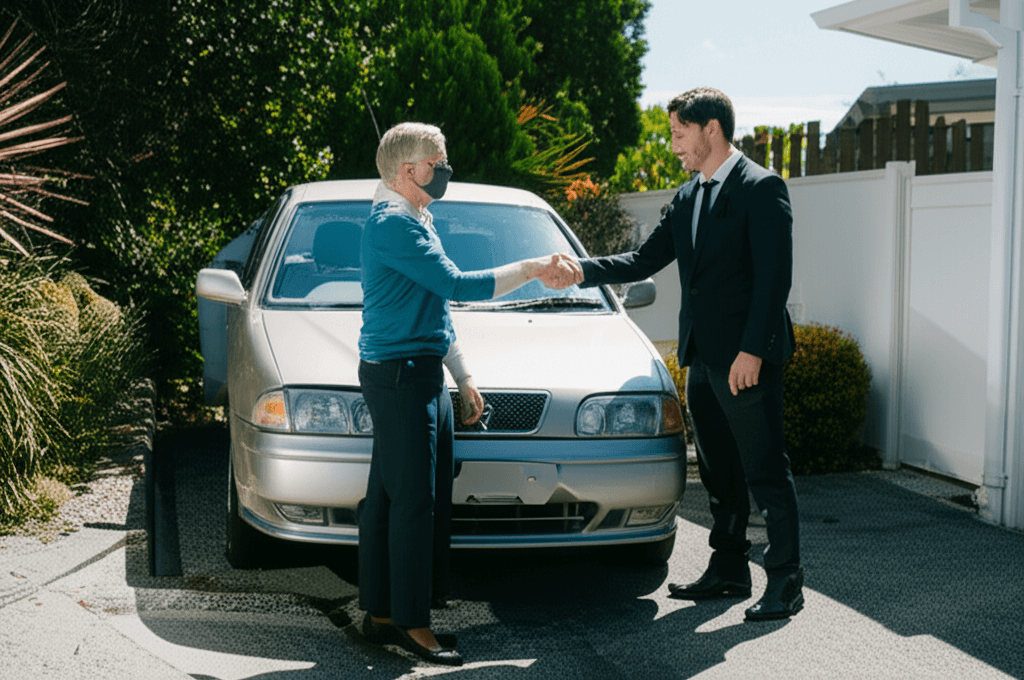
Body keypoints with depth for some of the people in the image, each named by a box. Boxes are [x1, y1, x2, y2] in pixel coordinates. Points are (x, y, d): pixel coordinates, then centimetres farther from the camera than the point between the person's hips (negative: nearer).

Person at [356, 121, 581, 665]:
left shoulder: (416, 221, 21)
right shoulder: (394, 223, -13)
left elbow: (438, 305, 24)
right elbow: (457, 285, -19)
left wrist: (463, 377, 23)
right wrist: (533, 270, -13)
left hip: (422, 373, 10)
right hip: (399, 373, -10)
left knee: (388, 497, 11)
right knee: (413, 500, -8)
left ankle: (379, 614, 17)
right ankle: (411, 623, -1)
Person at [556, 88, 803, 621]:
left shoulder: (762, 188, -10)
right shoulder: (688, 197, 15)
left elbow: (774, 277, -15)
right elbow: (645, 260, 13)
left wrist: (752, 351, -20)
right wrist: (582, 271, -1)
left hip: (747, 358, -8)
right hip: (703, 357, 8)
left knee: (766, 472, -2)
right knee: (719, 474, 15)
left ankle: (785, 581, 8)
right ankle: (728, 571, 26)